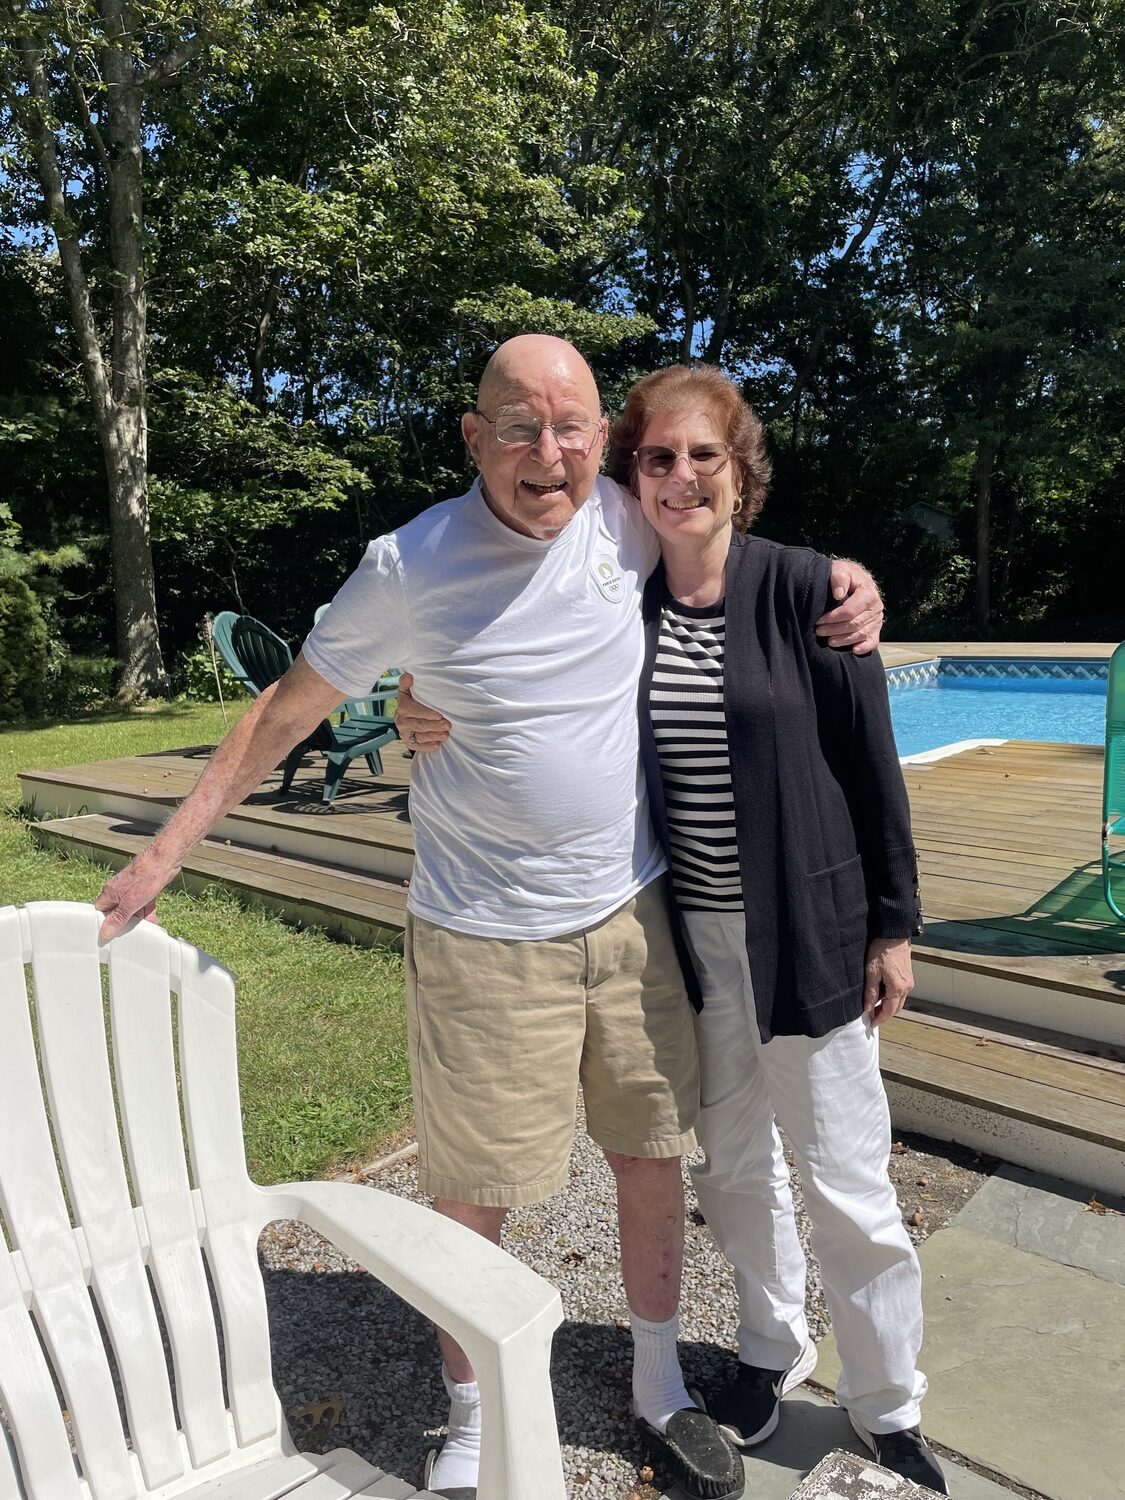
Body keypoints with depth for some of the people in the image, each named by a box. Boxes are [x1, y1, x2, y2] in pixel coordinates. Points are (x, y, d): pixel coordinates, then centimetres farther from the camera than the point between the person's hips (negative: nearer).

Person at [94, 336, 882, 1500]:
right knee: (471, 1196, 10)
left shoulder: (625, 518, -3)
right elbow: (286, 711, -1)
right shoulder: (408, 567, -13)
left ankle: (659, 1392, 43)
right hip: (485, 938, -3)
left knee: (653, 1159, 17)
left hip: (634, 911, 4)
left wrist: (840, 578, 1)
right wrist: (166, 849, 3)